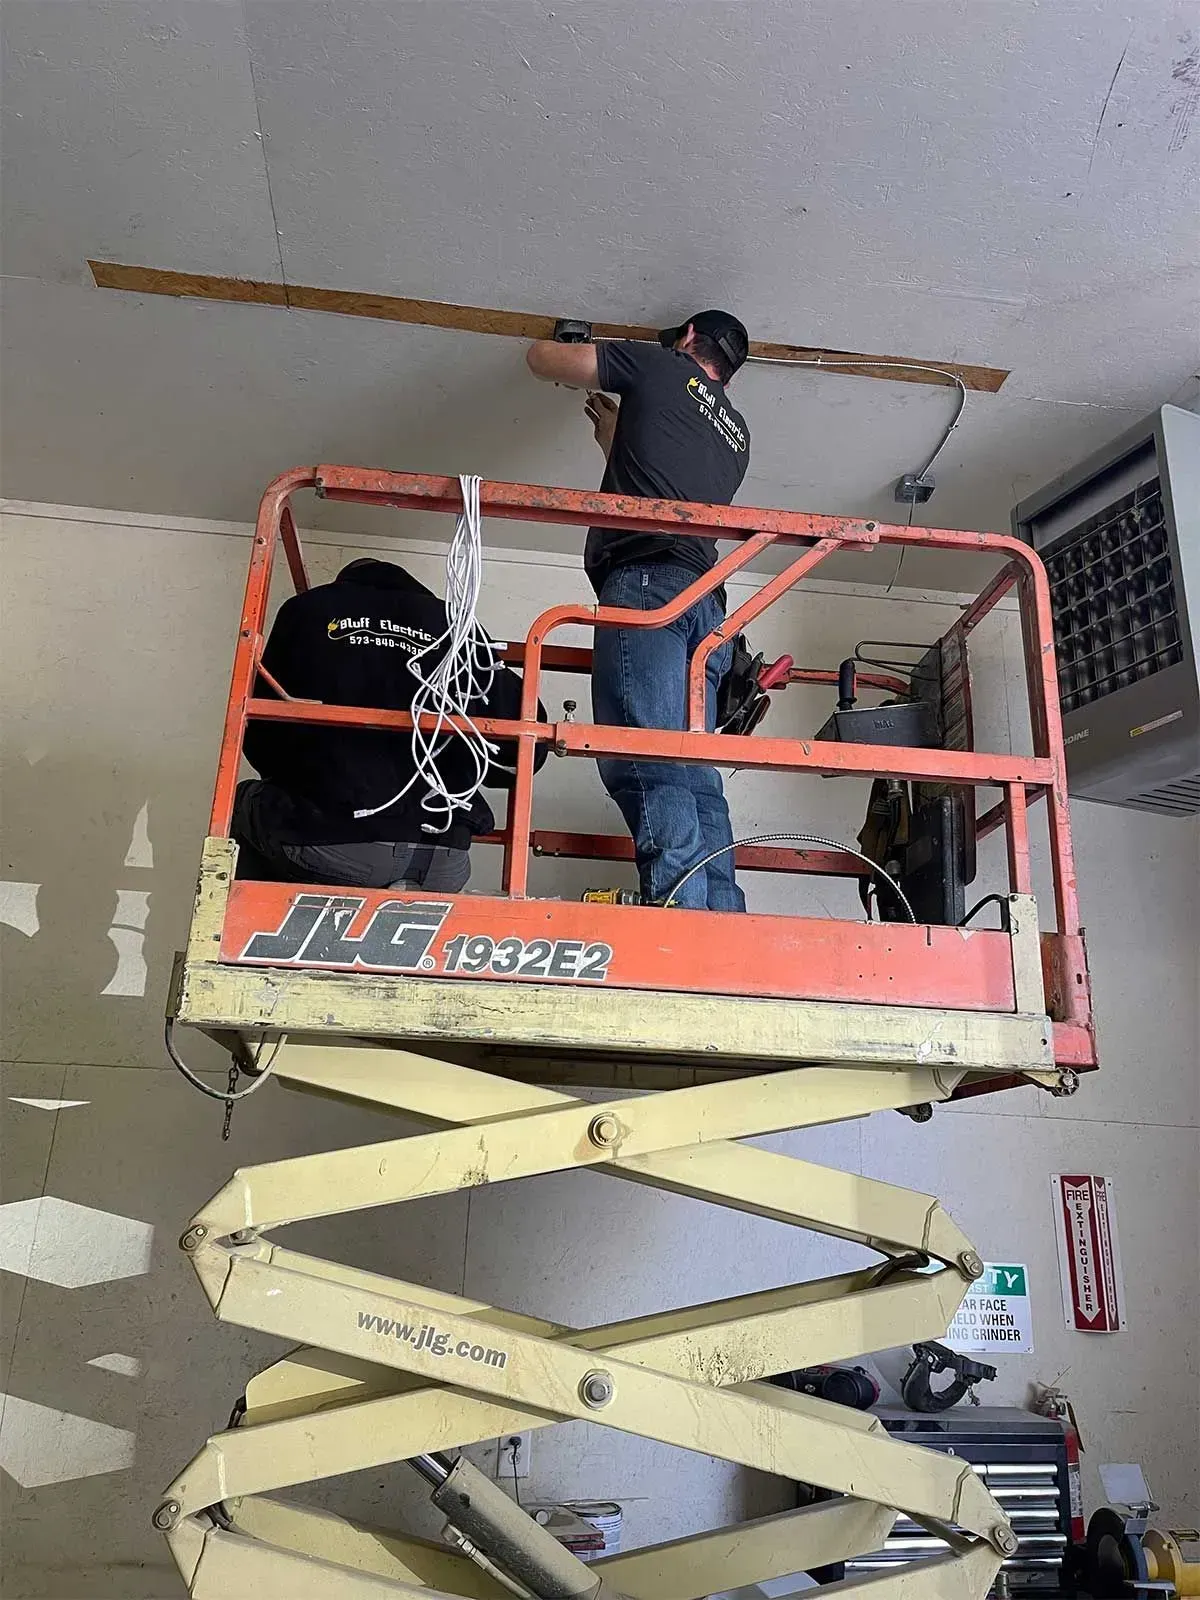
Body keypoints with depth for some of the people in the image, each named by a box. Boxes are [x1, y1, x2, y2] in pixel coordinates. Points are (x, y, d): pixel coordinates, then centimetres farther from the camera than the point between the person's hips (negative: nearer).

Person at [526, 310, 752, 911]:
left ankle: (682, 913, -33)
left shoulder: (662, 367, 16)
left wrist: (572, 352, 46)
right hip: (708, 600, 7)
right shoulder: (736, 434, 32)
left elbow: (541, 357, 23)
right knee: (695, 774, -2)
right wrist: (619, 436, 56)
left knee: (647, 766, -20)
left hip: (645, 580, -7)